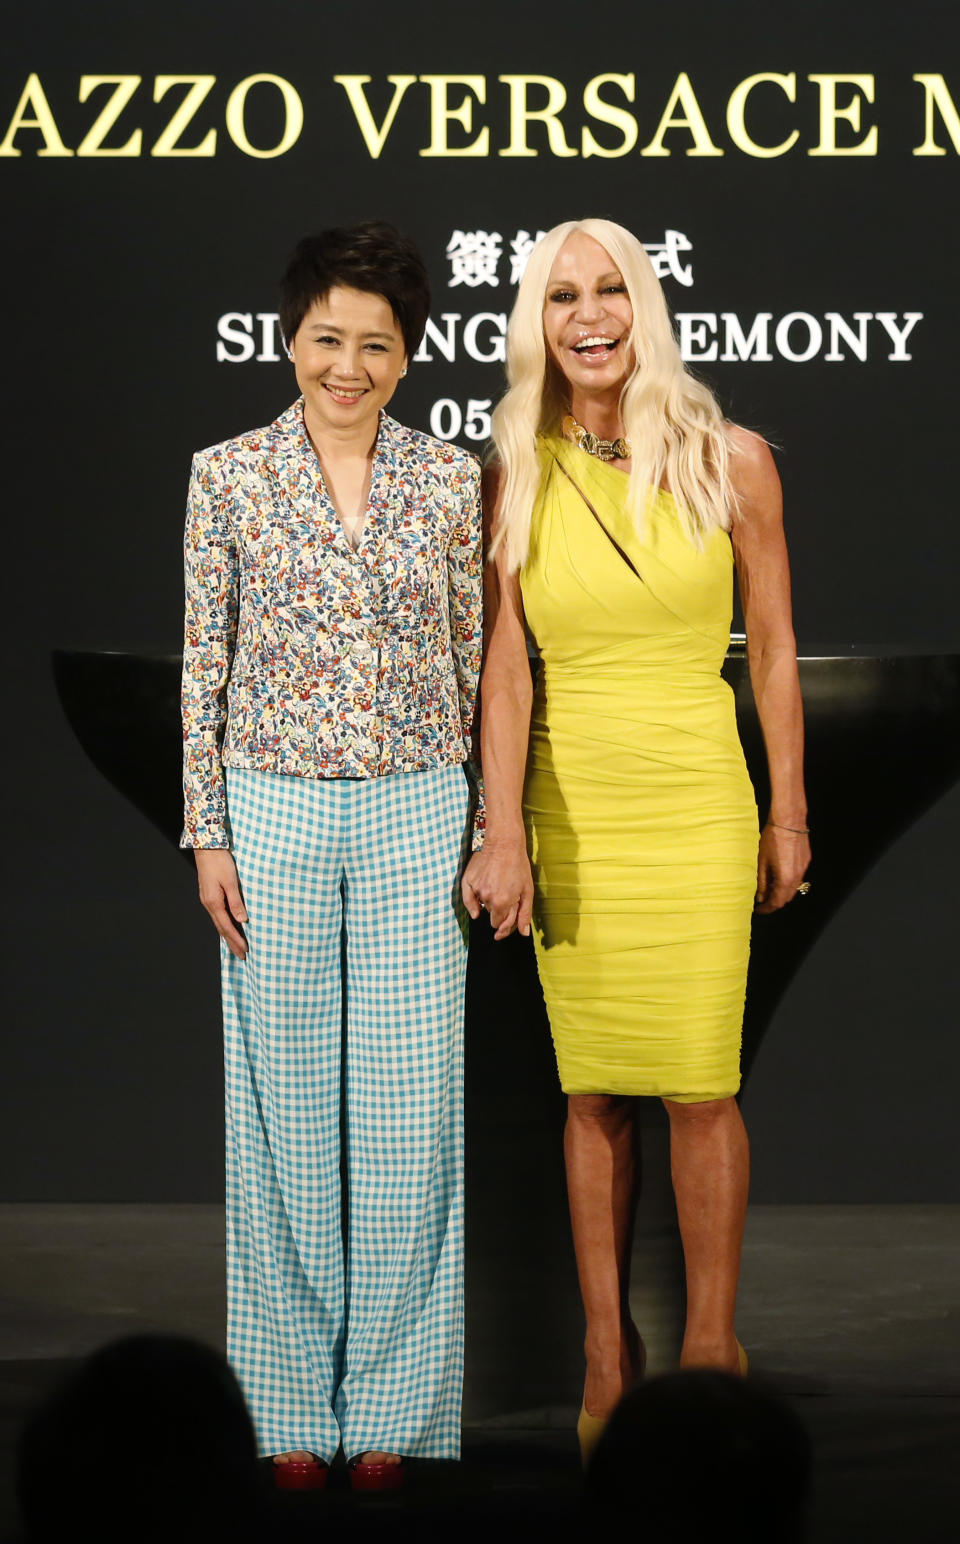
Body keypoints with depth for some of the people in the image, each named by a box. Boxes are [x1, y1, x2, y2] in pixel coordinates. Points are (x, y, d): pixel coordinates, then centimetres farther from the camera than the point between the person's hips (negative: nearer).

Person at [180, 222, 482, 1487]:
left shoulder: (450, 480, 3)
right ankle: (297, 1398, 15)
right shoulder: (229, 476, 1)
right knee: (289, 1101, 4)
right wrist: (207, 832, -2)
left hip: (415, 814, 1)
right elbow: (204, 664, 3)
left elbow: (478, 661, 7)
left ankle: (392, 1403, 12)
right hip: (275, 814, 0)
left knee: (411, 1103, 1)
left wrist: (489, 831, 4)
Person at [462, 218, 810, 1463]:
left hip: (696, 802, -1)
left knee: (699, 1087, -2)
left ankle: (710, 1341, 13)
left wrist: (789, 817, 4)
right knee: (592, 1089, 7)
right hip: (570, 808, 1)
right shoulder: (513, 483, 0)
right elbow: (504, 666, -5)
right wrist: (503, 833, -13)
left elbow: (772, 650, 3)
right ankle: (607, 1350, 17)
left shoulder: (731, 464, -2)